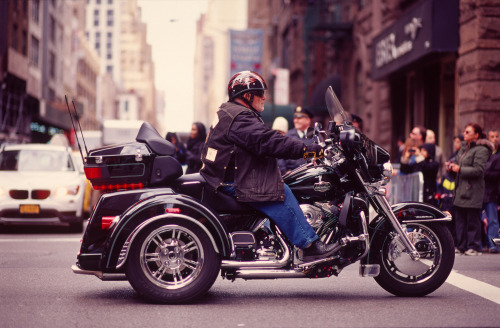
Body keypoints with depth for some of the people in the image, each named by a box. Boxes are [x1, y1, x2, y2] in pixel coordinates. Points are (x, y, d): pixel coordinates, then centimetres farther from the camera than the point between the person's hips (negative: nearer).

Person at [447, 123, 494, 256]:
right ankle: (461, 246, 15)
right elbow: (458, 163, 27)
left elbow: (478, 170, -18)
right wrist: (452, 166, 5)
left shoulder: (481, 150, -9)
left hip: (473, 191, -8)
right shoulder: (464, 147, 17)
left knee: (473, 220, -4)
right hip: (460, 189, 9)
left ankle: (474, 247, 1)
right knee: (460, 219, 9)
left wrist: (460, 169, -17)